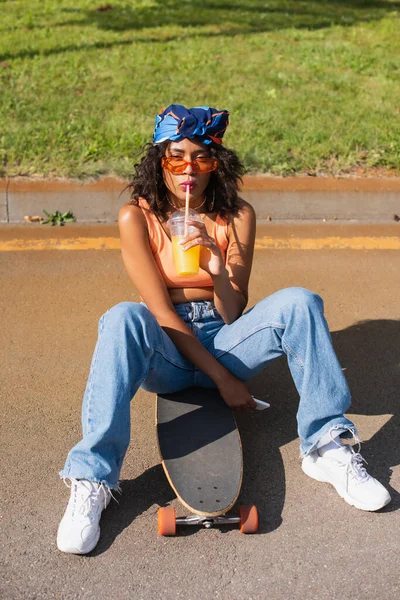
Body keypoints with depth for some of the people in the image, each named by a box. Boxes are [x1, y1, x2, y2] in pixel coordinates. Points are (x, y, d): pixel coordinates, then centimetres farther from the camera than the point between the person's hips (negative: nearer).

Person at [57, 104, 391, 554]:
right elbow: (160, 311, -12)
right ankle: (91, 480, -33)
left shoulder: (237, 216, -1)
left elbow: (233, 316, -4)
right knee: (124, 318, -36)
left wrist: (219, 271, -25)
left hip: (222, 340, 2)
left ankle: (325, 449, -17)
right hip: (164, 355, -2)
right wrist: (222, 378, -16)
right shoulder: (137, 217, -7)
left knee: (297, 302, -23)